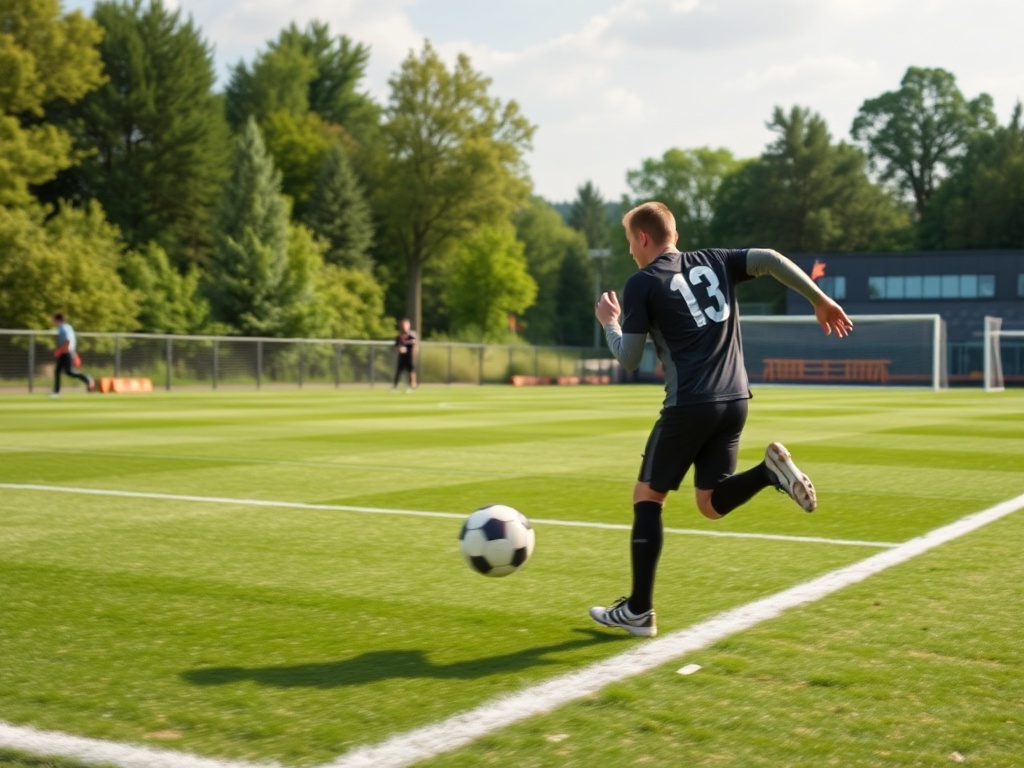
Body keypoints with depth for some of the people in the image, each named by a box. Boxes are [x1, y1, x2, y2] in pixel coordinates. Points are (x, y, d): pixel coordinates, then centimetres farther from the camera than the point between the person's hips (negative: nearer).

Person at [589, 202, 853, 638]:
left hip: (689, 406, -6)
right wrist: (821, 301, 3)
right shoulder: (714, 263, 14)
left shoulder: (641, 284, -1)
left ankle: (638, 611, 8)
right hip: (734, 402, 6)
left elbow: (628, 360, 0)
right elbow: (770, 260, 0)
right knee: (712, 504, 15)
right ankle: (769, 470, -13)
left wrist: (608, 322, 18)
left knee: (647, 497, 9)